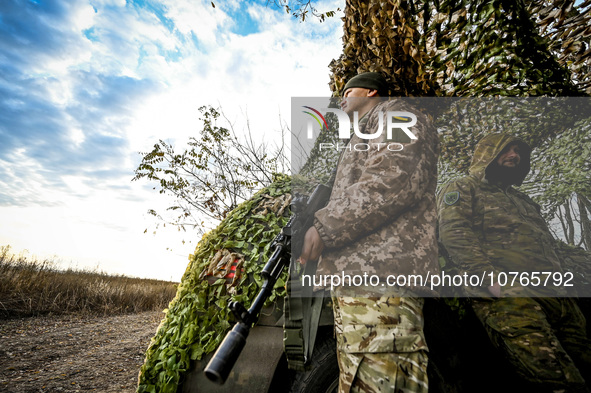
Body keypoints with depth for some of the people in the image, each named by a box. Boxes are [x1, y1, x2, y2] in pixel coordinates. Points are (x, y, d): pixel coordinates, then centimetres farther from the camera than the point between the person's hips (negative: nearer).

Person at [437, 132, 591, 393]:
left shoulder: (522, 199, 35)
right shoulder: (462, 188, 10)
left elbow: (547, 245, 29)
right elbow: (454, 234, -8)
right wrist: (490, 275, -20)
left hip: (553, 292, 8)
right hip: (505, 291, -8)